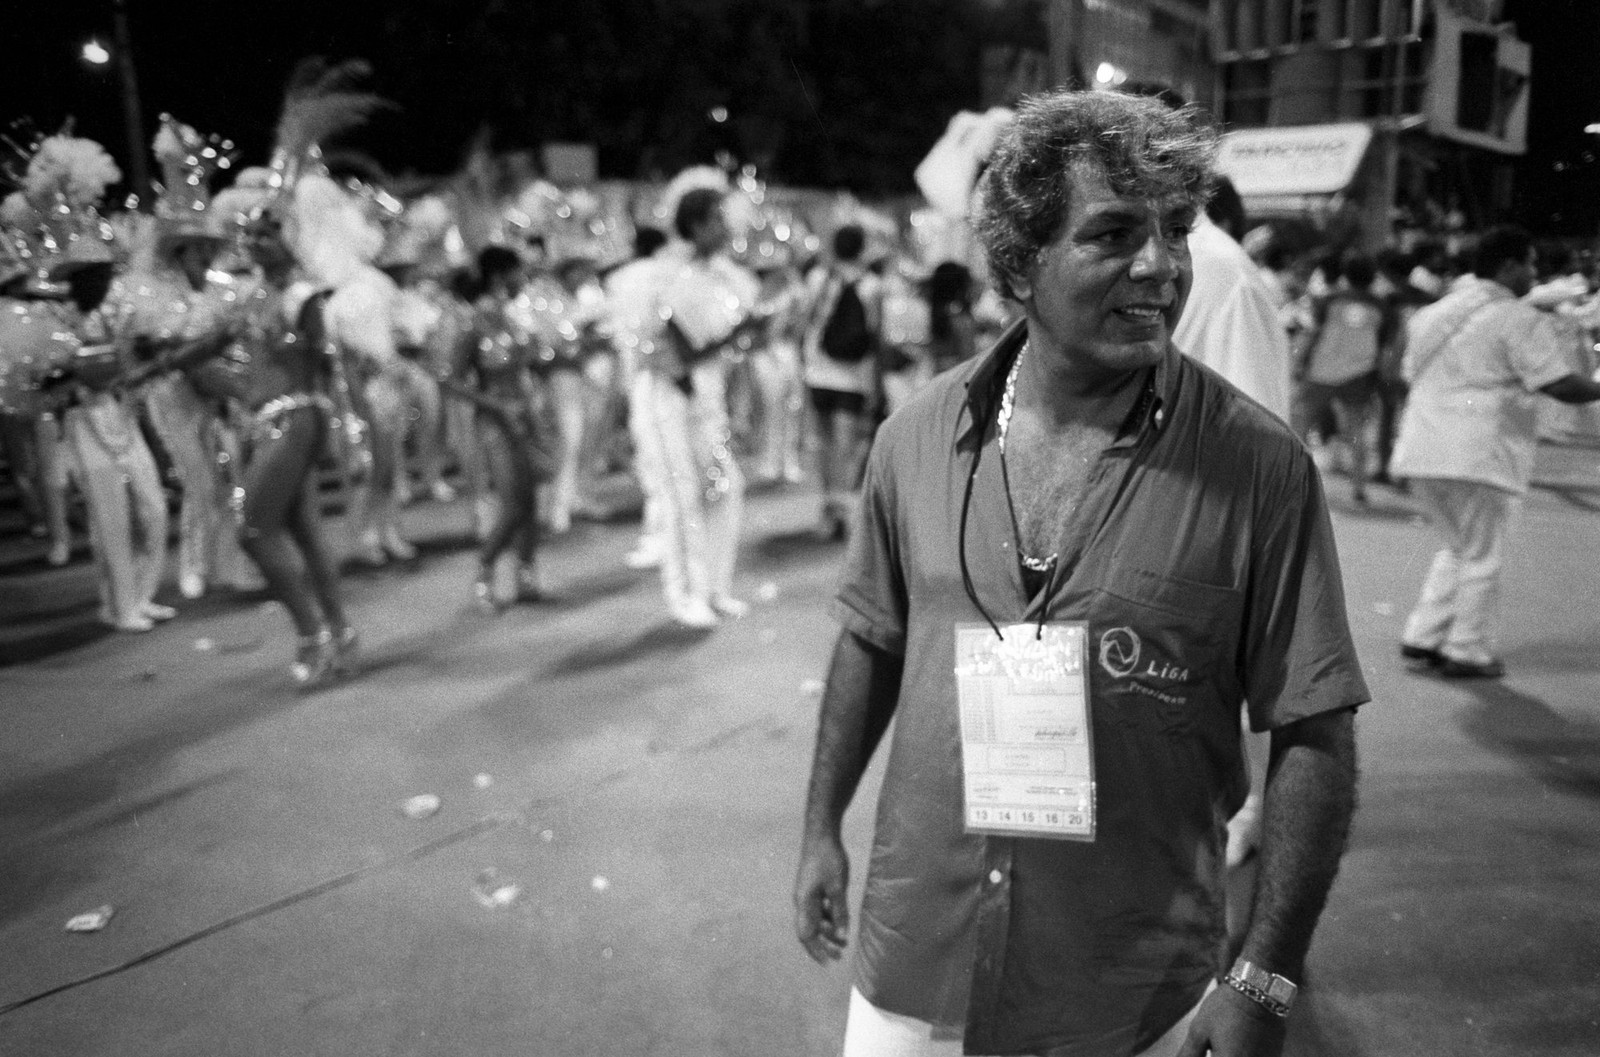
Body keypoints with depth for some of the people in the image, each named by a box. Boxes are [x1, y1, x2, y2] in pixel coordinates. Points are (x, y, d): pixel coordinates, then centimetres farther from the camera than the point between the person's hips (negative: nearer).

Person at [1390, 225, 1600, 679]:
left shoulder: (1432, 313, 16)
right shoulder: (1519, 320, -8)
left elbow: (1410, 374, 23)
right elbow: (1562, 385, -15)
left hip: (1422, 451, 7)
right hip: (1479, 457, -7)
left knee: (1458, 548, 21)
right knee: (1482, 557, 6)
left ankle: (1423, 636, 18)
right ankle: (1469, 651, 13)